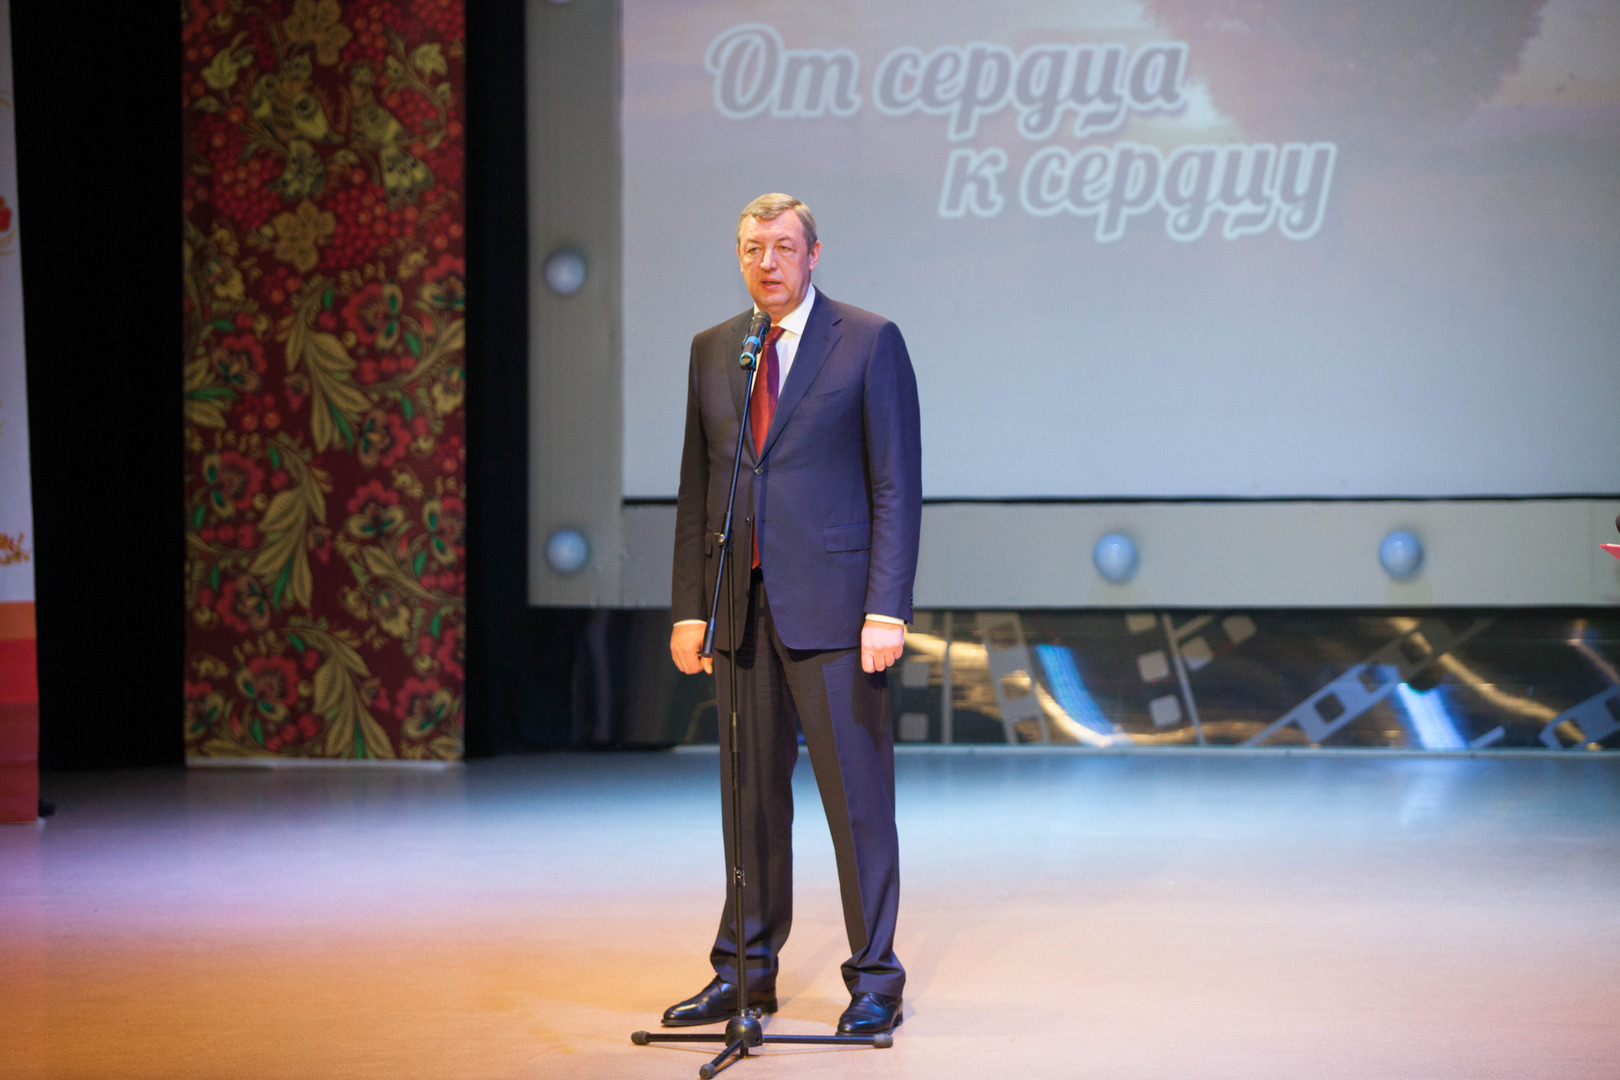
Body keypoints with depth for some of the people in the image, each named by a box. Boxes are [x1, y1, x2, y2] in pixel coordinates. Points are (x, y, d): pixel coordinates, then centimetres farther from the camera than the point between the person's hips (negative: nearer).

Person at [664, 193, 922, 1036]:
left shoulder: (869, 341, -1)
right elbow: (696, 488, 15)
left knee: (855, 792, -1)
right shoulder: (712, 351, 13)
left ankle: (874, 978, 7)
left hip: (831, 603, -4)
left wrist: (886, 608, -13)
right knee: (750, 792, 10)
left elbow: (897, 486, -5)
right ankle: (746, 972, 19)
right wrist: (689, 607, 8)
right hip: (742, 604, 5)